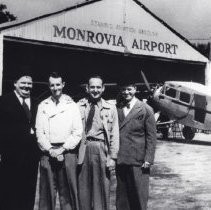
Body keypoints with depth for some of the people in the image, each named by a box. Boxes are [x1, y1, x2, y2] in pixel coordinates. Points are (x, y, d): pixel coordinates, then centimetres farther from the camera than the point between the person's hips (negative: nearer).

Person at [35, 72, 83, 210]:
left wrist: (62, 149, -8)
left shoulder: (72, 105, 8)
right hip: (48, 153, 1)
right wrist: (50, 150, -7)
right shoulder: (43, 106, 12)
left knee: (67, 191, -1)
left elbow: (78, 132, 1)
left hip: (68, 153, -1)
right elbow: (39, 132, 6)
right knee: (47, 191, 1)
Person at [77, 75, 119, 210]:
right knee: (83, 187, 6)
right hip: (82, 150, 0)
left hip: (102, 150, 0)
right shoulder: (79, 107, 6)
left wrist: (113, 157, -2)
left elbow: (114, 135, 5)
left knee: (101, 188, 3)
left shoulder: (111, 108, 7)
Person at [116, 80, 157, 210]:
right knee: (121, 196, 10)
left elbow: (151, 136, -3)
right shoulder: (117, 109, 9)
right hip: (120, 160, 4)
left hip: (138, 162, -3)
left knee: (139, 195, 4)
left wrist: (148, 159, -9)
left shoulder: (145, 110, -1)